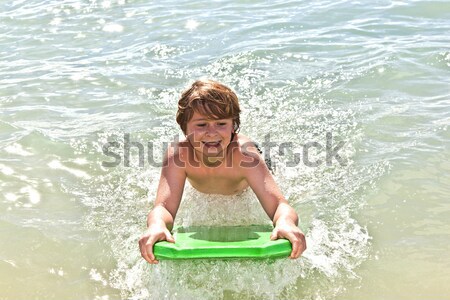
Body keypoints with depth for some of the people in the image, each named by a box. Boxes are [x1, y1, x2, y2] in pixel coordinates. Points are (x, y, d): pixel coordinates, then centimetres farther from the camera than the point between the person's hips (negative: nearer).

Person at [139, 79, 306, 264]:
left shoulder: (244, 153, -47)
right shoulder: (179, 154, -42)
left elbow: (279, 206, -57)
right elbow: (163, 208, -51)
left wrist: (286, 223, -83)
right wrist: (156, 225, -78)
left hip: (245, 193, -1)